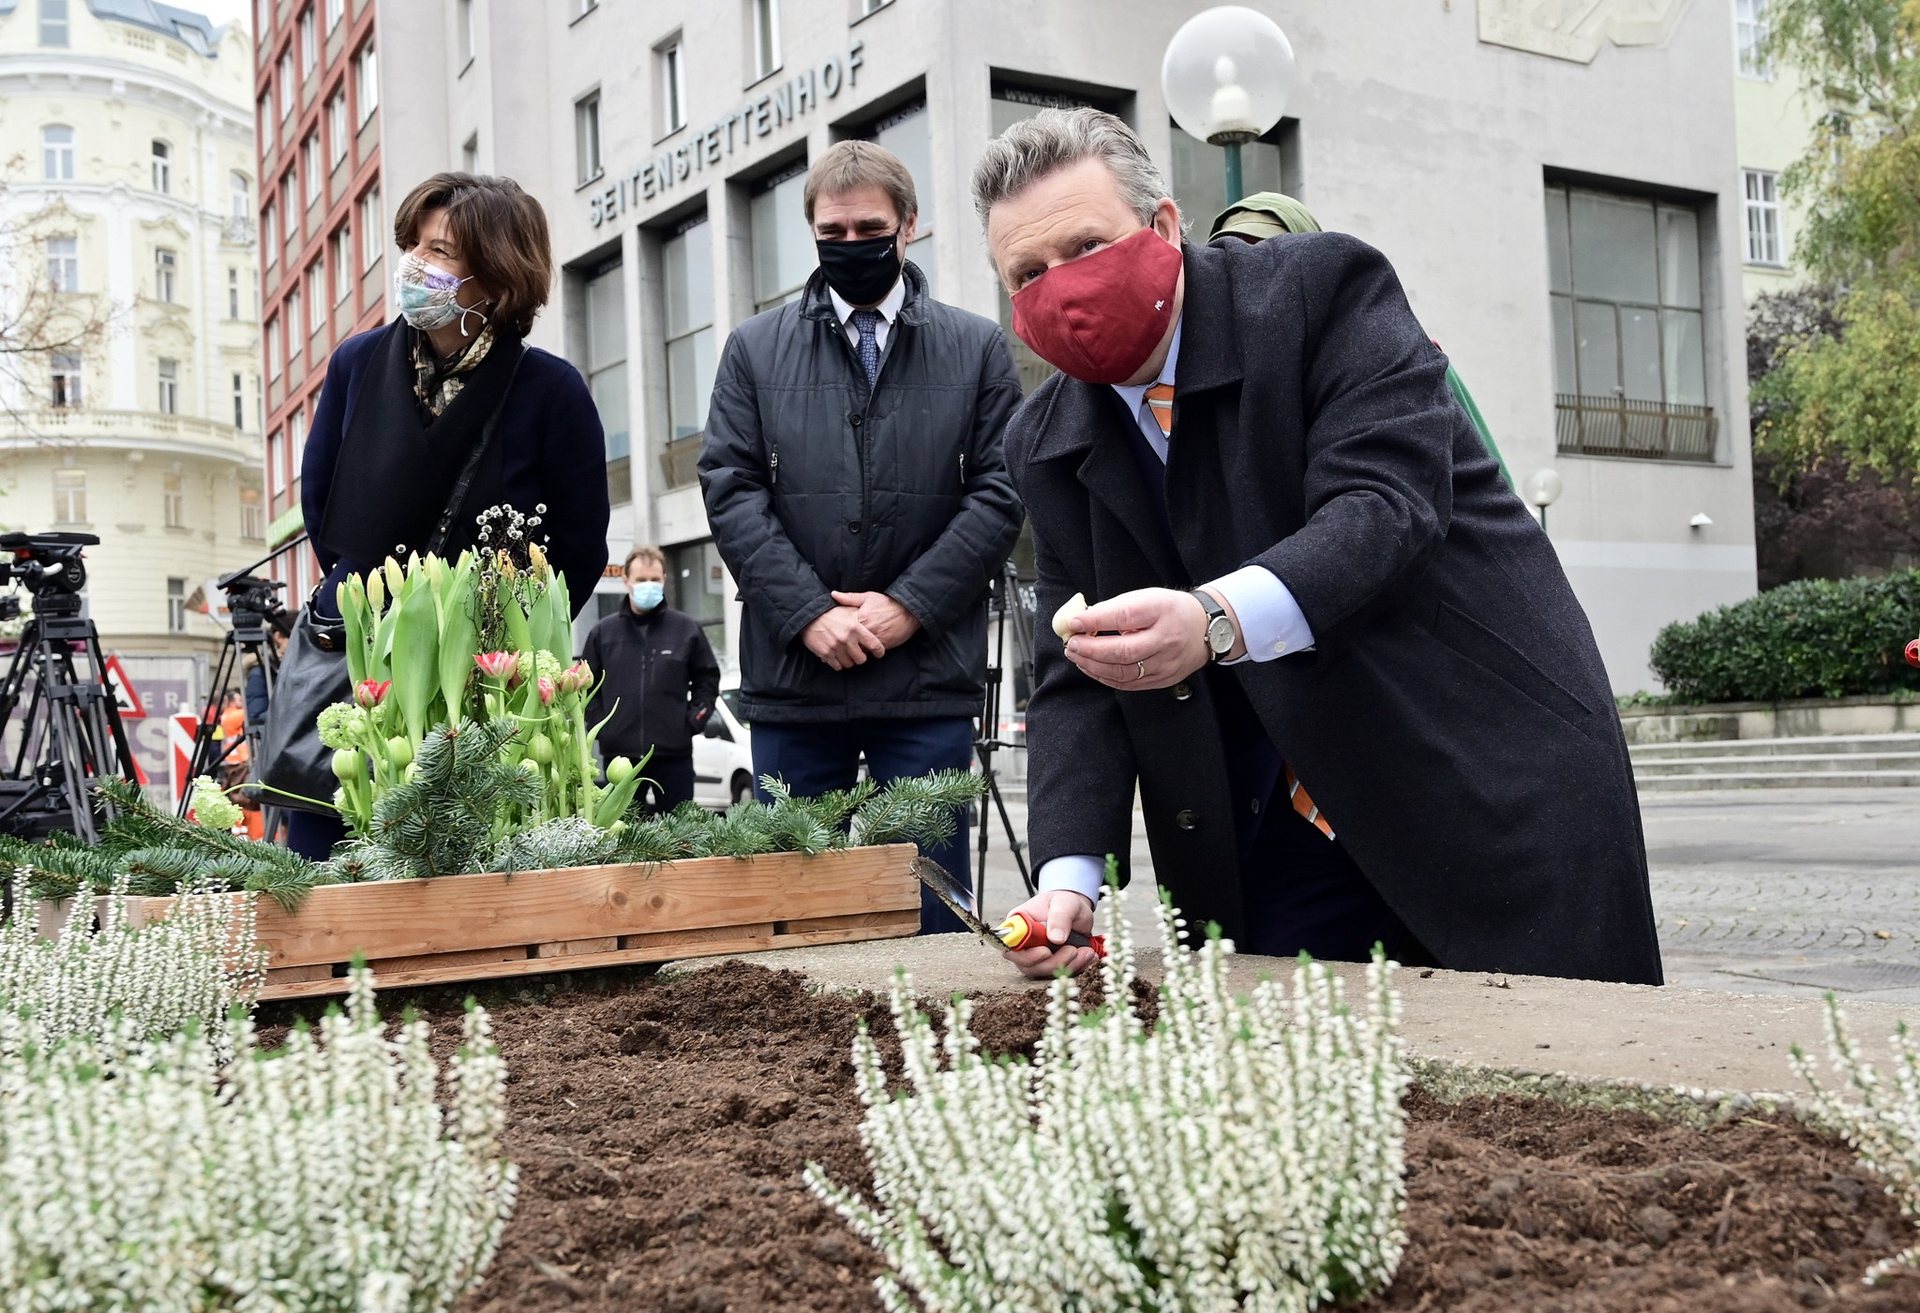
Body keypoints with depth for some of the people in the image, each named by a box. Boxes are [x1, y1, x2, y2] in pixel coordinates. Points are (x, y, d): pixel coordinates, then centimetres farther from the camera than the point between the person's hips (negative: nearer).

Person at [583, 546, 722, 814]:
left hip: (674, 754, -1)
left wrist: (694, 719, -1)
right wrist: (599, 722, 2)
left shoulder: (687, 628, 4)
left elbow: (708, 679, 10)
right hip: (619, 753, 1)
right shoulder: (603, 632, 7)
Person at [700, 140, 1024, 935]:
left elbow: (999, 492, 1)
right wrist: (808, 613, -9)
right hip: (791, 677, 1)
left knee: (928, 913, 4)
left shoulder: (977, 350, 8)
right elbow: (731, 490, 3)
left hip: (927, 678, -1)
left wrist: (910, 606, -10)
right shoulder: (755, 350, 11)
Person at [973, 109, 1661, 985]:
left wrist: (1219, 619, -42)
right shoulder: (1047, 446, 3)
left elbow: (1388, 499, -24)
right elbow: (1075, 675, 1)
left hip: (1493, 779, -3)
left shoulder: (1321, 287, -11)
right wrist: (1070, 876, -14)